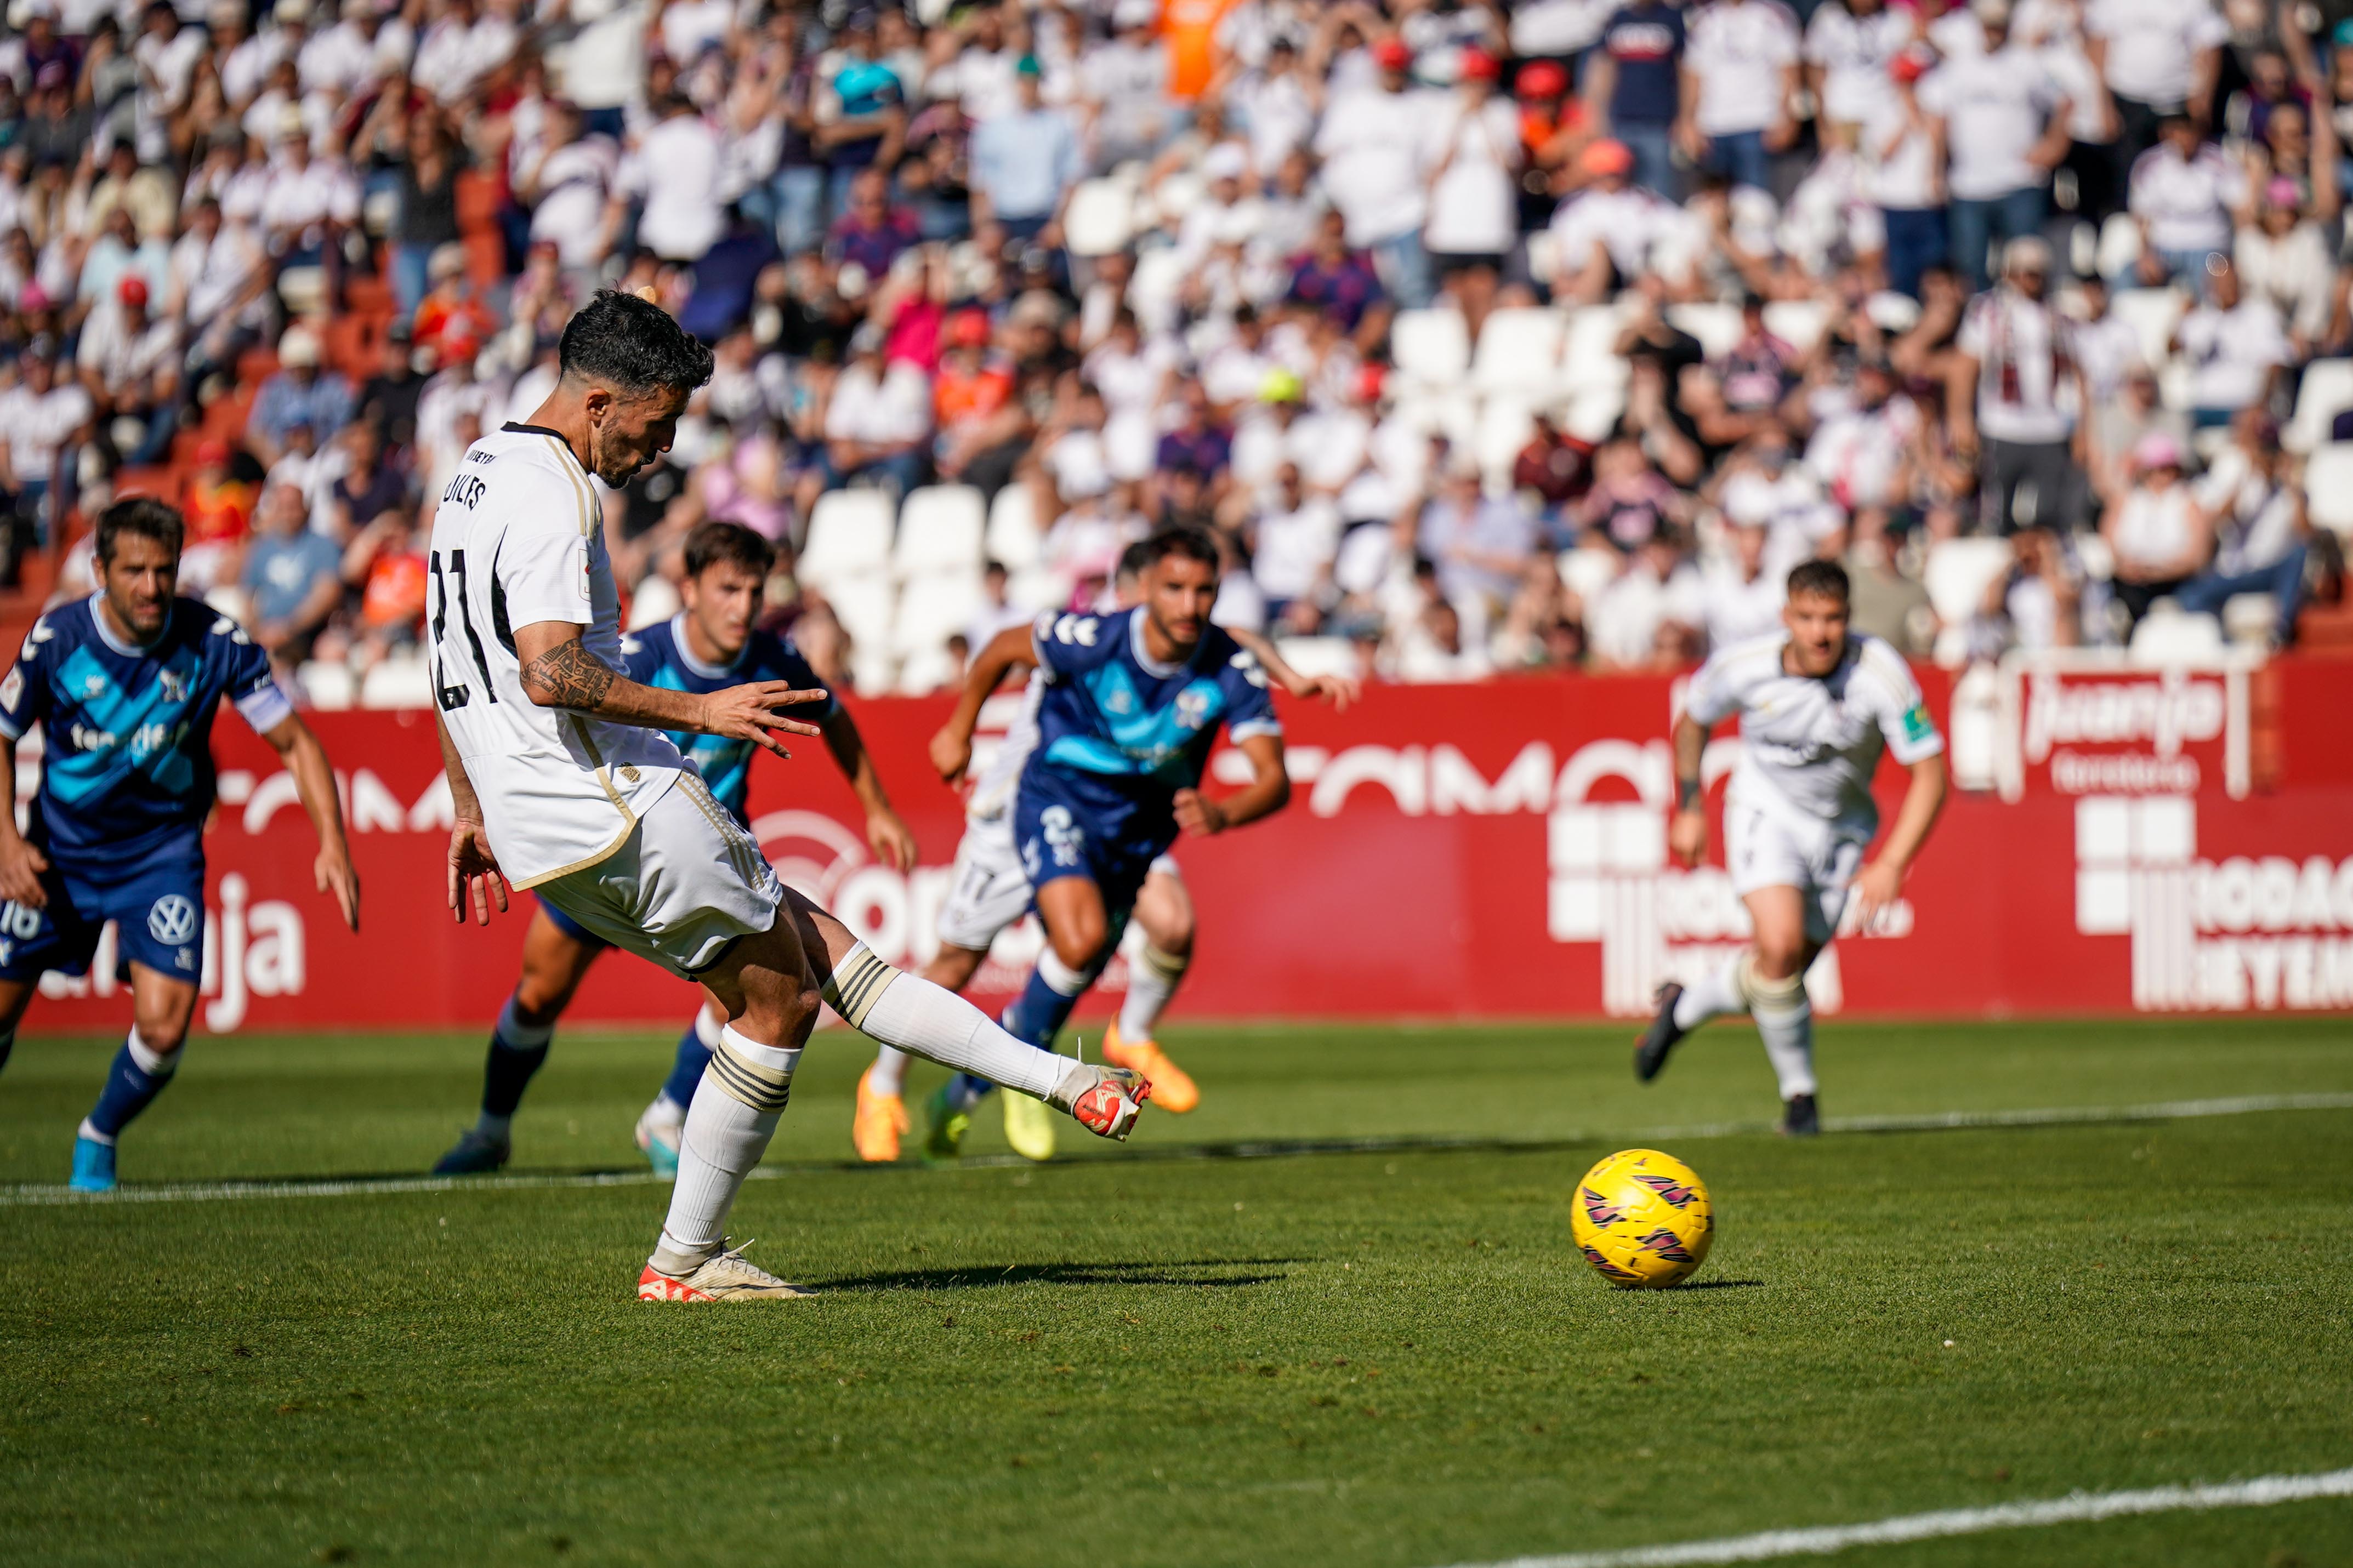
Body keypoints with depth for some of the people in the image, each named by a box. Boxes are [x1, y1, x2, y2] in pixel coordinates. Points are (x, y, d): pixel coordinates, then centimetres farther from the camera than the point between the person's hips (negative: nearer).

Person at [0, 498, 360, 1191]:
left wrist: (332, 845, -20)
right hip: (59, 850, 1)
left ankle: (98, 1138, 14)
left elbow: (295, 743, -8)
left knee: (163, 1027, -15)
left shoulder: (215, 641, -17)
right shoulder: (56, 638, -16)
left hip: (163, 852, -1)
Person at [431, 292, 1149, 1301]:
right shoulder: (550, 494, -15)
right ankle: (682, 1264, 4)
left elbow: (457, 662, 25)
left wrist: (471, 812, 28)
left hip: (537, 824, 11)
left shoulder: (479, 472, 18)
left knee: (823, 954, 9)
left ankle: (1064, 1083, 10)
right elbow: (550, 673, -26)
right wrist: (695, 712, -20)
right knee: (780, 1001, 1)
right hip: (615, 805, -11)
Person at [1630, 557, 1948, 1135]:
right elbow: (1693, 721, 5)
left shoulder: (1882, 673, -23)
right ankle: (1798, 1091, -4)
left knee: (1785, 970, 4)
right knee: (1780, 942, -24)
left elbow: (1929, 775, -19)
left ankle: (1684, 1008, 35)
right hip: (1766, 811, -2)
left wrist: (1892, 865, -28)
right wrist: (1690, 809, 5)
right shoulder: (1743, 666, -19)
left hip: (1841, 827, 2)